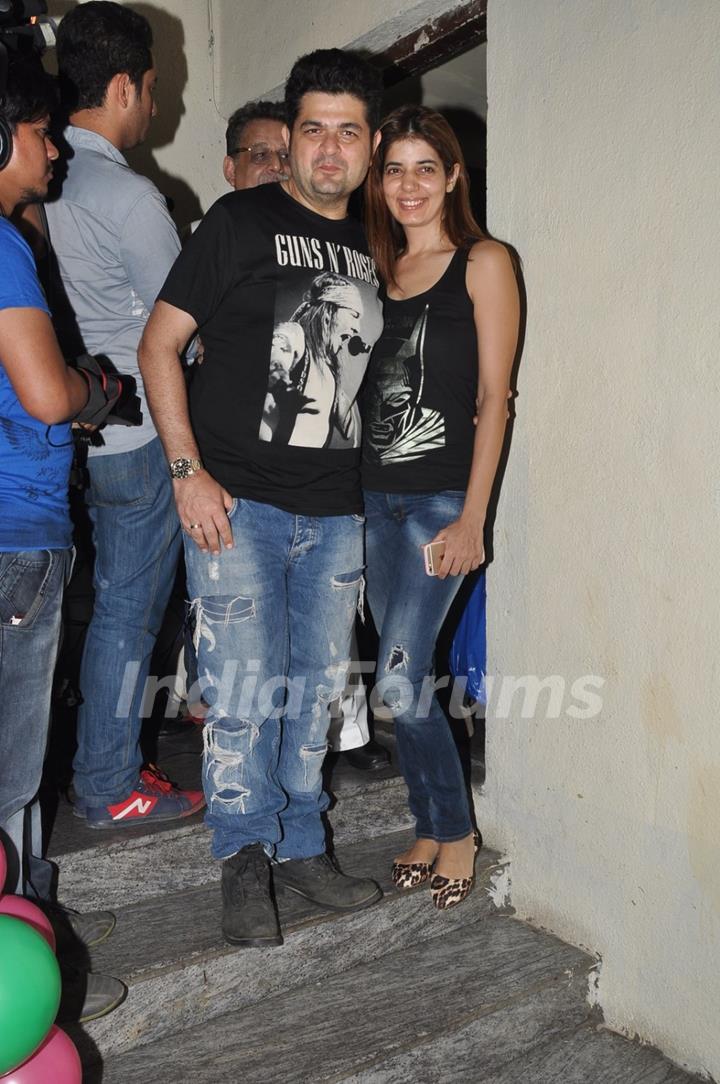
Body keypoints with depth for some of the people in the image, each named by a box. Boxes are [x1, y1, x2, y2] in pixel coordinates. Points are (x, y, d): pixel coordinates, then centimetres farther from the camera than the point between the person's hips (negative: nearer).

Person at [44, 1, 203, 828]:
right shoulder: (126, 195, -16)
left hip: (79, 432, 8)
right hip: (139, 434, -8)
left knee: (114, 601, 18)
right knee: (128, 608, 3)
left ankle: (104, 760, 32)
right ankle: (109, 787, 18)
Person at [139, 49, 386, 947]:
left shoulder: (373, 245, 14)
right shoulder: (241, 222, -1)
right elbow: (160, 343, -3)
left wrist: (374, 487, 12)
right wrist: (188, 470, -13)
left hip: (336, 512, 5)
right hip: (238, 502, -5)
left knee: (315, 689, 12)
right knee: (246, 691, -4)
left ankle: (300, 848, 29)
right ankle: (247, 856, 17)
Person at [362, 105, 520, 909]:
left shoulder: (483, 263, -1)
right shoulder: (379, 271, 15)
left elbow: (493, 398, -7)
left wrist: (472, 516, -13)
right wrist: (355, 491, 6)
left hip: (442, 500, -5)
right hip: (376, 496, 6)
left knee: (399, 681, -9)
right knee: (404, 683, 10)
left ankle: (456, 833, 14)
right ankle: (429, 829, 26)